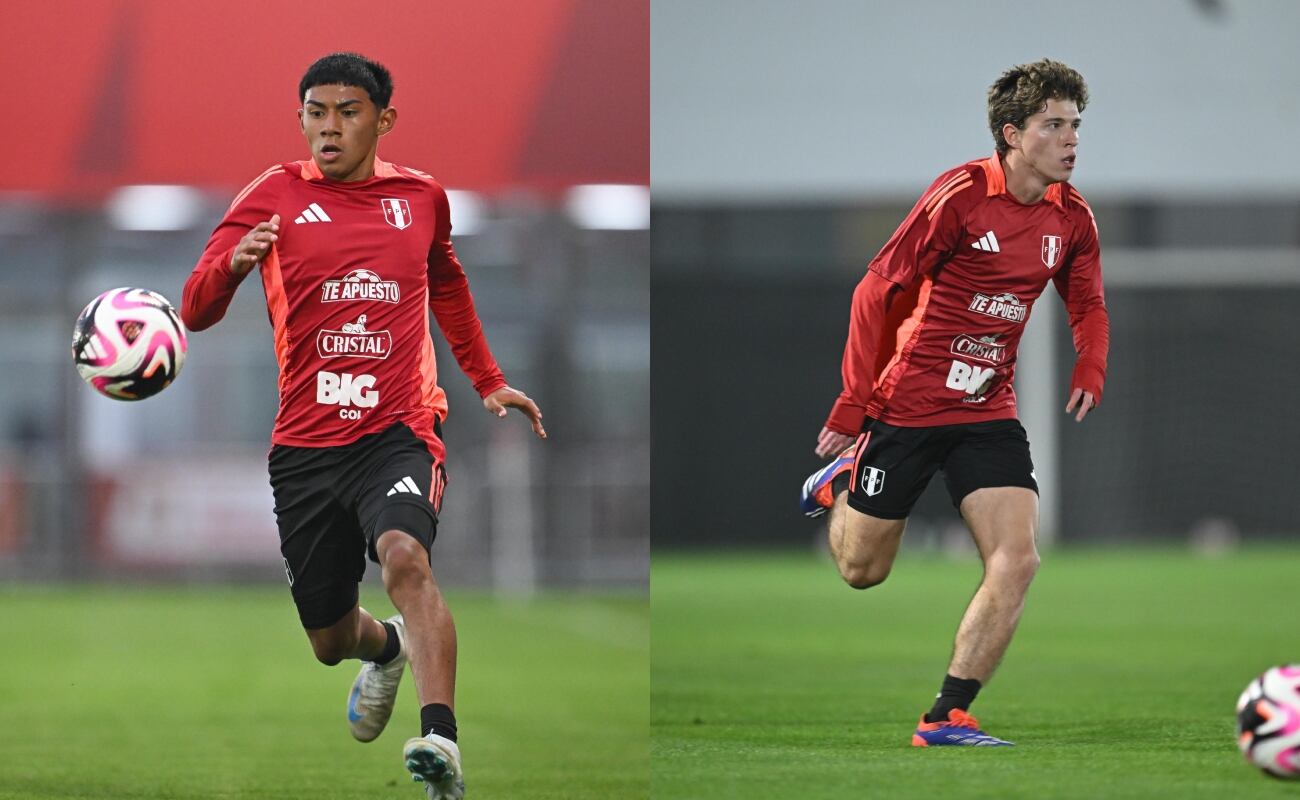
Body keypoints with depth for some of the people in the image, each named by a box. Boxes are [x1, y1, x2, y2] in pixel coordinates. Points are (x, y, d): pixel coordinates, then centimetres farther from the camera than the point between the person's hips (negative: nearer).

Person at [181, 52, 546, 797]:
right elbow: (196, 310, -6)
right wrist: (234, 262, -27)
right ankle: (386, 650, 49)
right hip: (305, 445, 1)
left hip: (398, 430, -1)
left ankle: (442, 738, -42)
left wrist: (489, 381, 28)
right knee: (330, 640, 12)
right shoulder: (277, 195, 1)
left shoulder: (422, 196, 8)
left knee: (406, 558, -32)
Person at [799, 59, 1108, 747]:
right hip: (907, 402, -4)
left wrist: (1090, 369, -4)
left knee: (1016, 561, -14)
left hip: (988, 412, 4)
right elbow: (878, 290, -13)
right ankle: (841, 482, 43)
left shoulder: (1071, 218, 1)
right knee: (863, 570, 9)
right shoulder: (961, 195, -16)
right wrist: (851, 407, -13)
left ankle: (948, 717, -7)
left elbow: (1087, 305, 18)